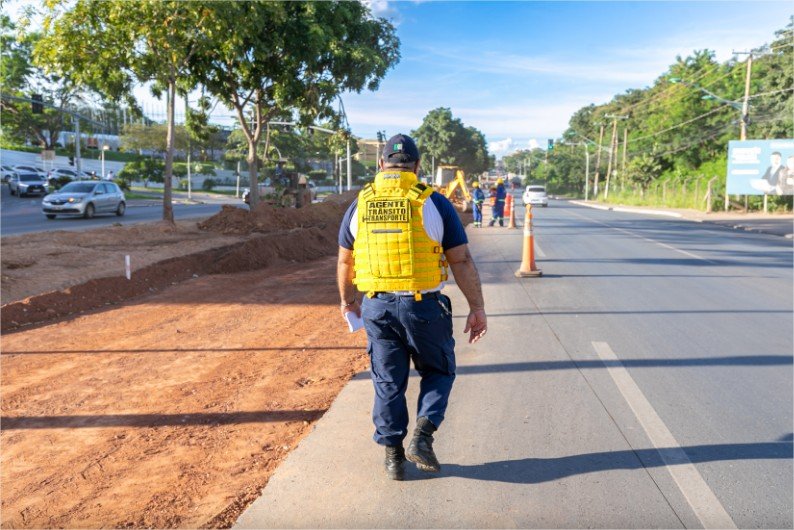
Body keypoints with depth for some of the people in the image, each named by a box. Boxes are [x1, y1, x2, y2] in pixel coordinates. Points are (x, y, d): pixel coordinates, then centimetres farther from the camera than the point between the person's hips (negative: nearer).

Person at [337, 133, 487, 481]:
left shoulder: (360, 205, 3)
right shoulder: (434, 203, -6)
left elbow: (345, 261, 11)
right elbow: (462, 261, -7)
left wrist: (347, 299, 27)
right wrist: (477, 308, 1)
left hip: (376, 306, 3)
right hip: (424, 307, -2)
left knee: (388, 382, 15)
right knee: (438, 371, 19)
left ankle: (393, 456, 22)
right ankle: (422, 435, 3)